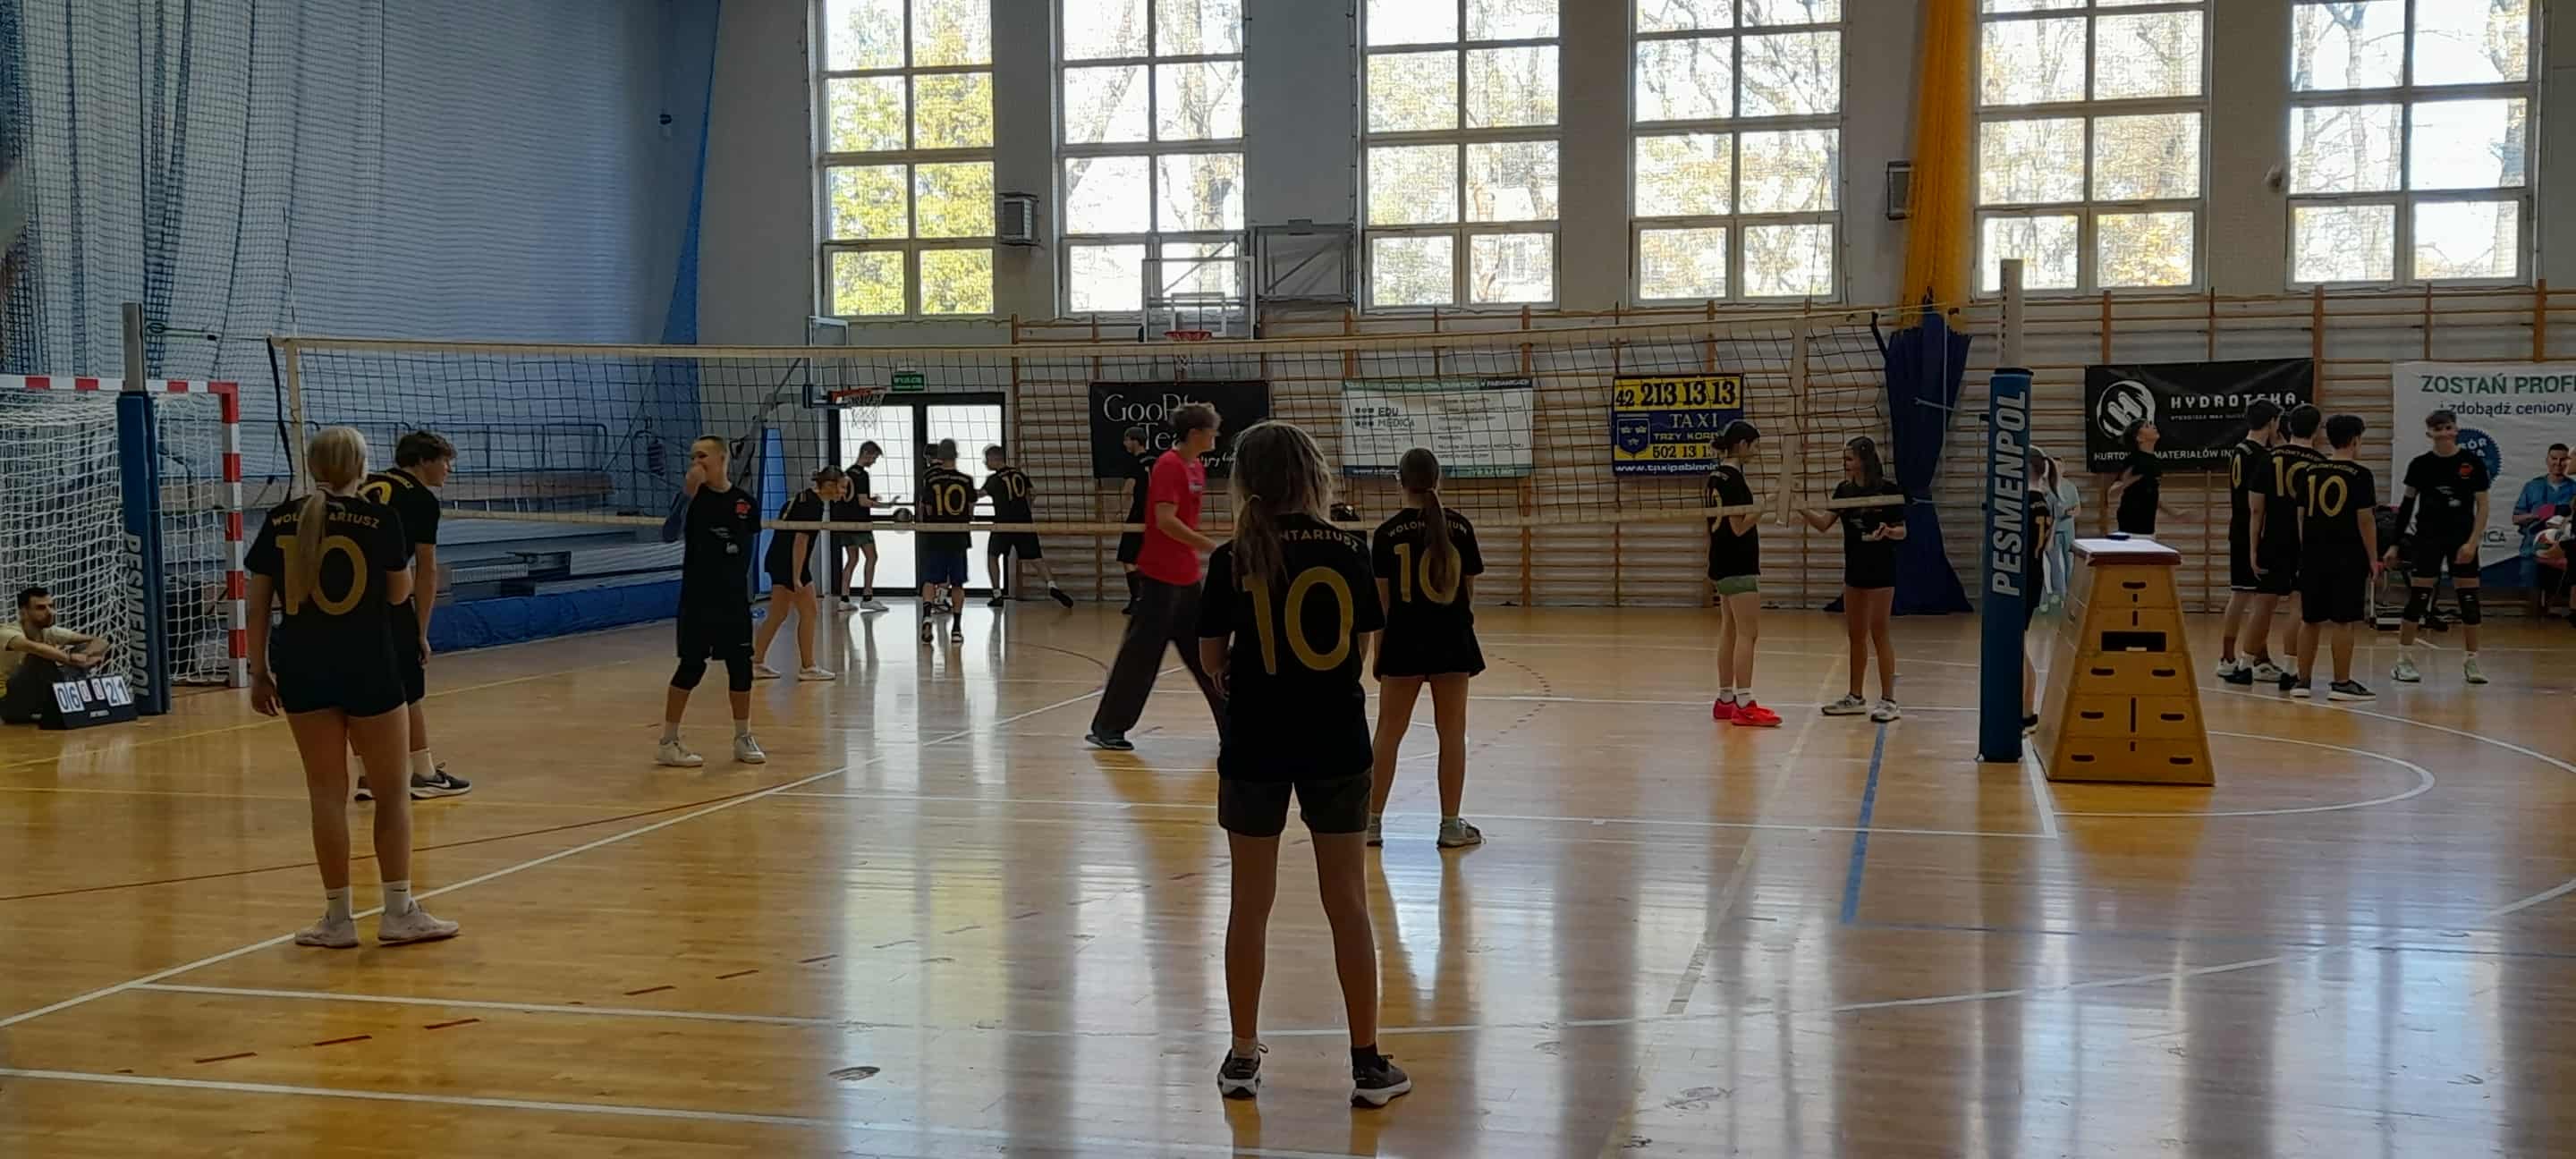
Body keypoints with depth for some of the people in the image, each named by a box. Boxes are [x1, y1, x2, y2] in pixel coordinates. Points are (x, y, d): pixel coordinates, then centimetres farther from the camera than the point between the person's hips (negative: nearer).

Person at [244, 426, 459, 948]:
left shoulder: (280, 521, 3)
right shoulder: (379, 519, -6)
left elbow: (258, 604, 4)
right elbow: (400, 592, 3)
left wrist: (259, 671, 10)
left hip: (302, 667, 3)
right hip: (368, 665, -3)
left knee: (326, 791, 8)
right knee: (391, 788, 9)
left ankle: (338, 917, 11)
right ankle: (399, 912, 8)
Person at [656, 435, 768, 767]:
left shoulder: (746, 502, 2)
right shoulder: (693, 496, -6)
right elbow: (669, 535, -20)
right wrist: (688, 494, -28)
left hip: (735, 599, 3)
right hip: (697, 598, -3)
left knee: (741, 665, 7)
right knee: (692, 666, -4)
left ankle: (743, 738, 21)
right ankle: (669, 742, 4)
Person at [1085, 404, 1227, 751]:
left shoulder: (1197, 467, 11)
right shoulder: (1169, 466, -16)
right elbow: (1165, 520, -25)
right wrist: (1212, 547, -26)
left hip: (1186, 576, 9)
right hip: (1160, 576, -9)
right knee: (1141, 652, -4)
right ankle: (1106, 728, 4)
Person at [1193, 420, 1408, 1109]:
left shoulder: (1234, 560, -6)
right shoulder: (1349, 552, -3)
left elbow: (1212, 661, -1)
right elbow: (1363, 651, 2)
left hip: (1256, 745, 0)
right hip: (1336, 744, 1)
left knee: (1250, 903, 10)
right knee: (1348, 904, 7)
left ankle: (1243, 1058, 17)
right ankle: (1368, 1064, 10)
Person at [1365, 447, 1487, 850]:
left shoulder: (1388, 532, -6)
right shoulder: (1459, 526, -2)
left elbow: (1382, 597, -4)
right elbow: (1469, 588, 2)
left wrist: (1378, 648, 4)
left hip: (1405, 639, -1)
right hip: (1452, 638, 1)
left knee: (1389, 731, 8)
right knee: (1452, 732, 7)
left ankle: (1373, 821, 12)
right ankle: (1451, 825, 10)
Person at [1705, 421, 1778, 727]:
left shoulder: (1717, 475, 12)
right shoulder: (1733, 478, -17)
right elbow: (1739, 526, -18)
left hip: (1723, 564, 10)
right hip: (1738, 566, -10)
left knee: (1729, 631, 12)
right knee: (1747, 633, -9)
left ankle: (1725, 700, 16)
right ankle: (1743, 705, -11)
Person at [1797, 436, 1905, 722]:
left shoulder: (1889, 489, -11)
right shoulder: (1844, 490, 5)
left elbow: (1901, 531, -7)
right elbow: (1823, 522, -1)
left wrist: (1887, 532, -28)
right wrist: (1800, 508, -15)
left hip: (1880, 569, -6)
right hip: (1854, 568, 6)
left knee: (1878, 633, -5)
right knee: (1855, 635, 12)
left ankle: (1888, 700, 1)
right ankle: (1855, 698, 21)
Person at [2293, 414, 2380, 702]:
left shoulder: (2309, 471, 7)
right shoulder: (2360, 475, -8)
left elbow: (2302, 516, 9)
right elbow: (2365, 520, -10)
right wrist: (2373, 559, -3)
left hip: (2313, 556, 5)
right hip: (2347, 557, -5)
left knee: (2310, 620, 10)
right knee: (2343, 622, -1)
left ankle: (2303, 681, 13)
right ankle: (2341, 683, 2)